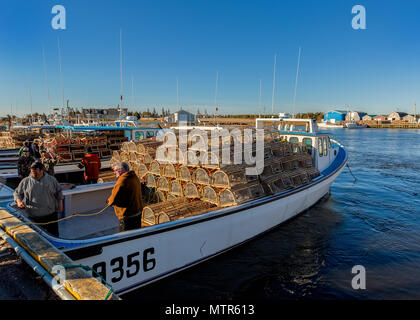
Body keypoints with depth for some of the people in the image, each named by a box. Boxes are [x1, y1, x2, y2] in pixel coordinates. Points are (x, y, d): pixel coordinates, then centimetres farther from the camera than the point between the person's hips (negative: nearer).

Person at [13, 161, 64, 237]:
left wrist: (60, 204, 6)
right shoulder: (25, 181, 2)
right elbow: (17, 193, 10)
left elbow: (59, 192, 10)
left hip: (51, 214, 0)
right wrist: (19, 201, -10)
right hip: (34, 216, 0)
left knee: (54, 234, 9)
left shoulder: (52, 180, 3)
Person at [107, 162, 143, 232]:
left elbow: (114, 199, -20)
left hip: (128, 215, -9)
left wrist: (109, 200, 3)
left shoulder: (122, 180, -20)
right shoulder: (135, 177, 8)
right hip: (138, 212, 9)